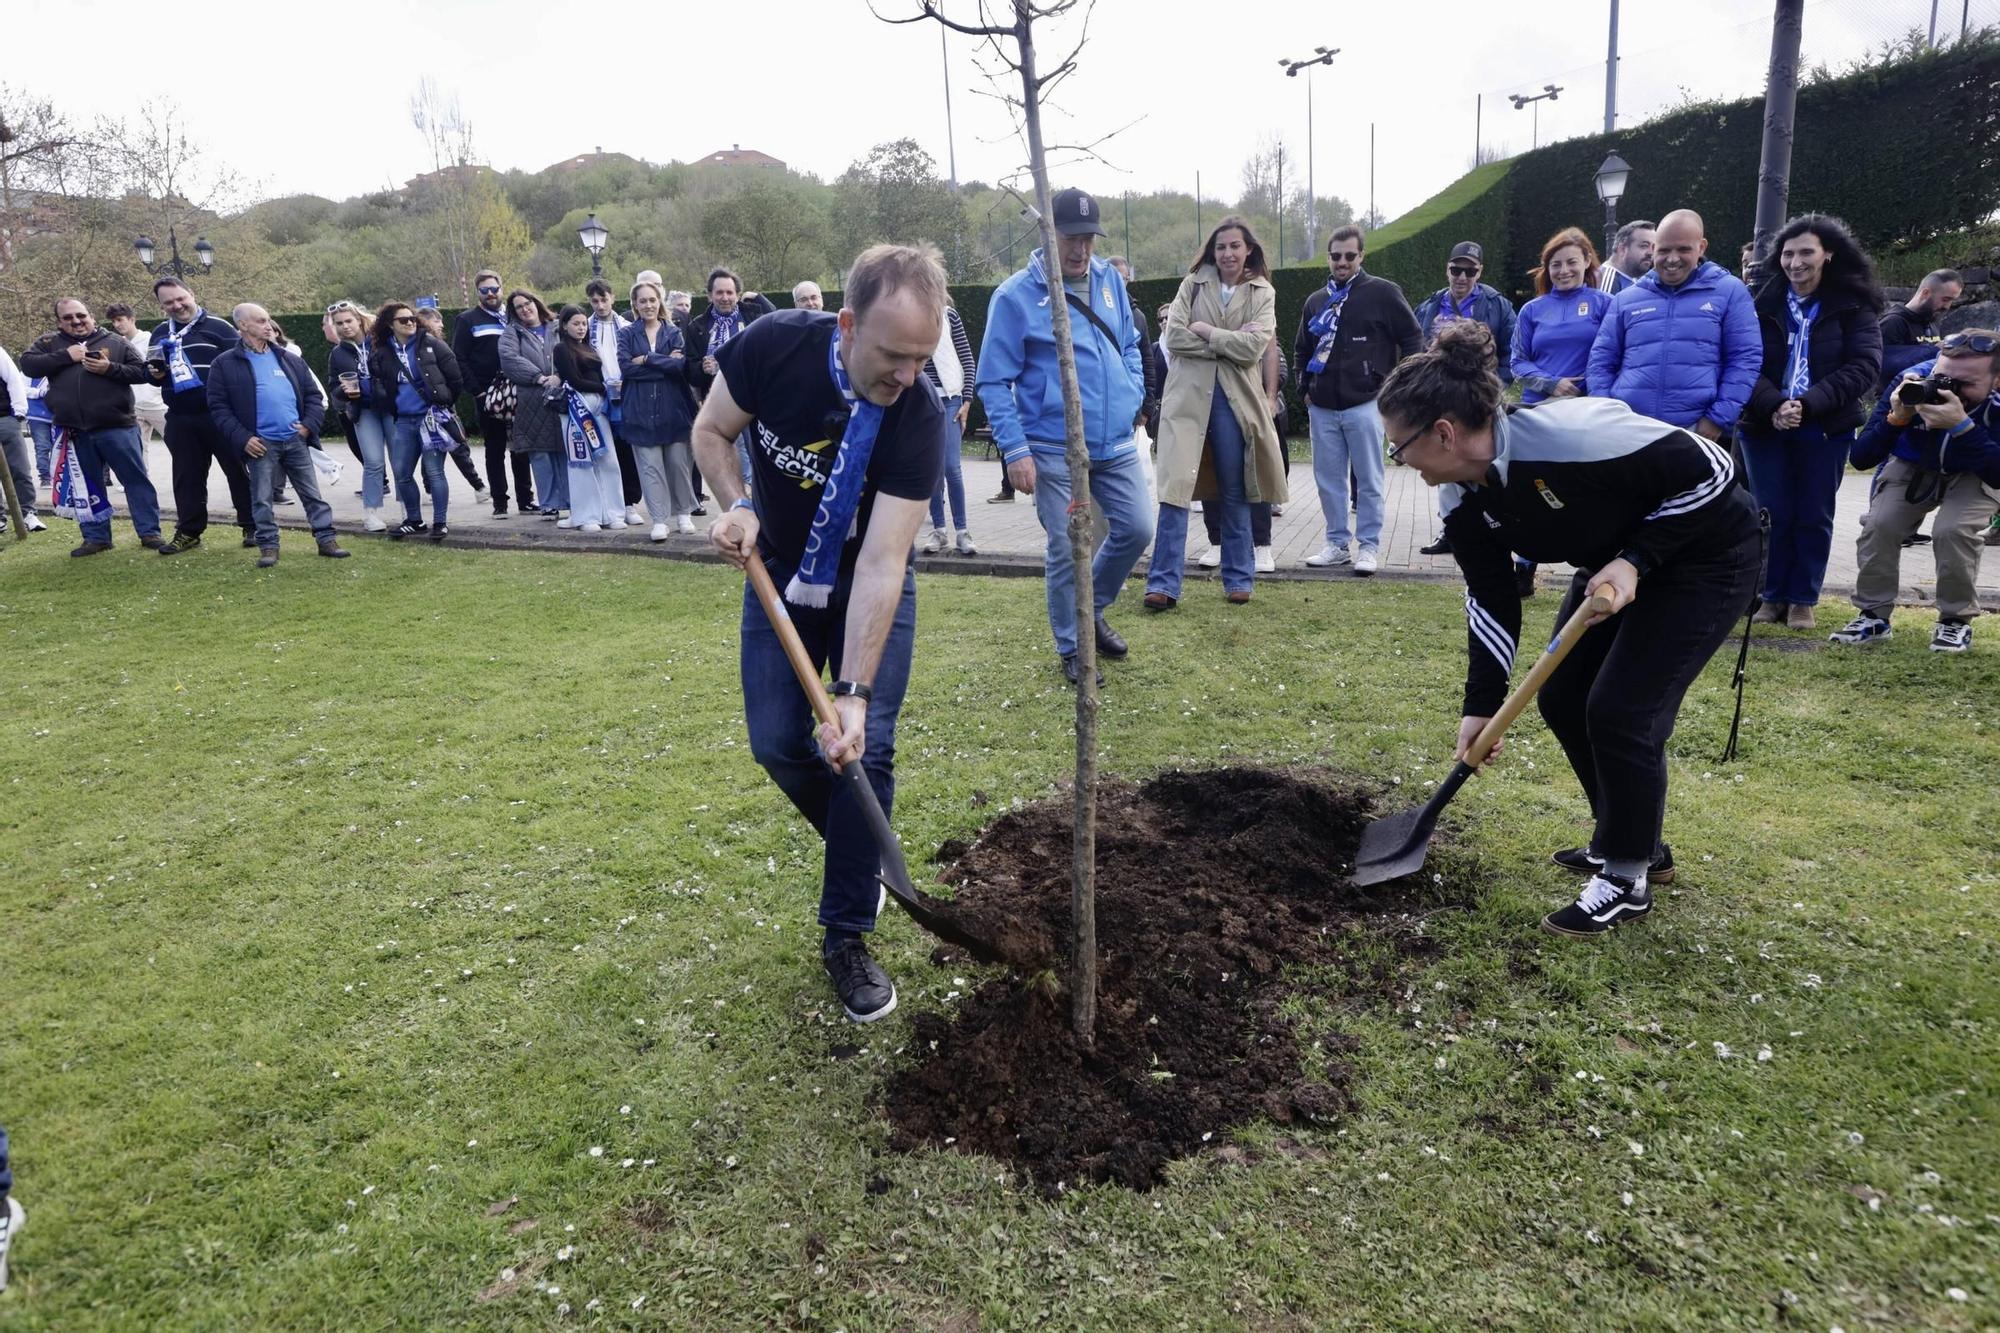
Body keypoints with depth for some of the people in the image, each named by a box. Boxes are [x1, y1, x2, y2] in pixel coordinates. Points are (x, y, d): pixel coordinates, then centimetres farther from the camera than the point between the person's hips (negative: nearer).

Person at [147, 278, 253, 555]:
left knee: (237, 470, 1)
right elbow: (149, 371, 23)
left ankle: (251, 526, 10)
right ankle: (188, 532, 18)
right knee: (187, 476, 10)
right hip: (180, 419, 5)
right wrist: (154, 373, 0)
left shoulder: (217, 326, -3)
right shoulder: (160, 333, 14)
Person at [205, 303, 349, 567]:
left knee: (312, 494, 5)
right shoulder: (225, 364, 2)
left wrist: (309, 424, -3)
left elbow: (313, 394, 14)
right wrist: (242, 437, -12)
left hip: (296, 441, 2)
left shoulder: (291, 360, 12)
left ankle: (326, 539, 10)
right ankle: (268, 546, 12)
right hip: (261, 444, -2)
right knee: (261, 499, 3)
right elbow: (218, 407, -1)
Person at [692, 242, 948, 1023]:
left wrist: (855, 693, -36)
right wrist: (737, 506, -25)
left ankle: (846, 936, 6)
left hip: (870, 588, -2)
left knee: (865, 752, -10)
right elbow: (712, 432, -5)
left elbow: (880, 562, -32)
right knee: (777, 743, 0)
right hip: (780, 574, 2)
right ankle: (859, 850, 30)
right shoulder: (773, 345, -24)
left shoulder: (919, 417, -30)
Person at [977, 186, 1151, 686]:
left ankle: (1092, 610, 34)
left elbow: (1130, 344, 22)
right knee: (1066, 551, 0)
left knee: (1136, 530, 9)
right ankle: (1071, 648, 19)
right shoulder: (1016, 296, -9)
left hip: (1117, 443, 6)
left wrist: (1133, 396, 8)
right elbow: (993, 382, -9)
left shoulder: (1109, 279, 8)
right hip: (1055, 452, -5)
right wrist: (1015, 449, -15)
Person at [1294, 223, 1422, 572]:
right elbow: (1301, 350, 25)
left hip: (1364, 404, -5)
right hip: (1322, 408, 5)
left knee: (1368, 480, 0)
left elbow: (1413, 339, 0)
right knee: (1328, 480, 8)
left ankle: (1369, 547, 8)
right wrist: (1306, 389, 14)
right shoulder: (1316, 301, 13)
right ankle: (1337, 543, 18)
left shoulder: (1382, 293, -2)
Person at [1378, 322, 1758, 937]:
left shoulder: (1571, 437, -37)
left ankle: (1628, 877, 6)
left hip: (1705, 552, -8)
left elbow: (1709, 470, -25)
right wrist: (1481, 706, -3)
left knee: (1621, 710, -13)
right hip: (1617, 563, 8)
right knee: (1561, 700, 6)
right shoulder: (1468, 501, -12)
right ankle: (1630, 840, 27)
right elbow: (1490, 600, -3)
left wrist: (1634, 560, -29)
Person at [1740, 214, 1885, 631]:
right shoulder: (1760, 301, 1)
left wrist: (1808, 404, -21)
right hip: (1765, 424, 1)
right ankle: (1772, 596, 15)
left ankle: (1803, 600, 15)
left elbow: (1864, 366, -9)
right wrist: (1773, 405, -22)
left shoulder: (1854, 305, 0)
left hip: (1826, 427, 0)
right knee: (1772, 513, 4)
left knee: (1814, 516, 5)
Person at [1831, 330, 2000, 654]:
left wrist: (1962, 426, -48)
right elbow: (1861, 458, -25)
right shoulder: (1913, 381, -27)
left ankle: (1956, 620, -5)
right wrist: (1897, 417, -42)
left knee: (1952, 530, -26)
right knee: (1879, 524, -19)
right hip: (1912, 467, 2)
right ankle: (1874, 615, -1)